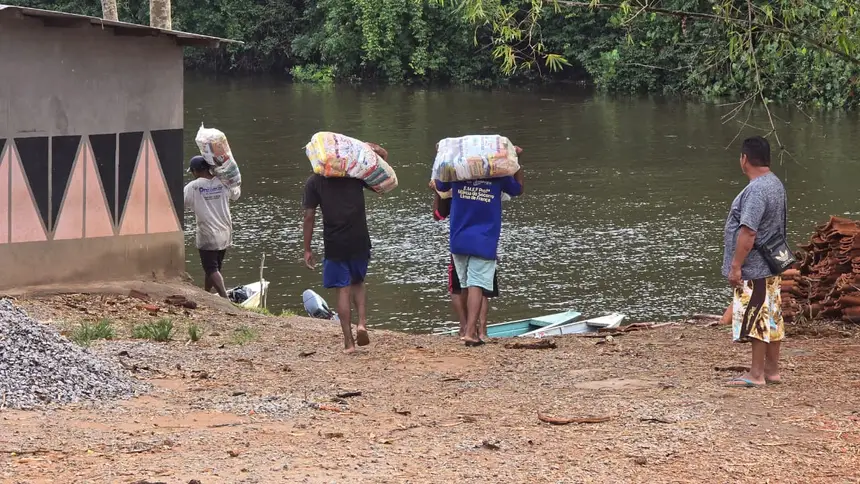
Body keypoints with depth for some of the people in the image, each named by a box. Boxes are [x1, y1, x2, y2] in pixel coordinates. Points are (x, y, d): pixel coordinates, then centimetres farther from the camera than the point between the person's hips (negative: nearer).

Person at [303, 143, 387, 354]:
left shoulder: (314, 182, 0)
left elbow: (309, 216, -2)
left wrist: (307, 249, 4)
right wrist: (380, 153, 14)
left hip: (334, 243, -2)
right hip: (359, 241, 2)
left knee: (343, 289, 3)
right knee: (358, 282, 22)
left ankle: (348, 342, 1)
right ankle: (362, 323, 0)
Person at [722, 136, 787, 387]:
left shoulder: (755, 190, -22)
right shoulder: (775, 184, 10)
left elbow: (748, 233, -26)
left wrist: (736, 266, -21)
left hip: (754, 268, -10)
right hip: (770, 265, 10)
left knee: (757, 320, -3)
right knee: (770, 318, 14)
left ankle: (756, 374, 1)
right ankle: (772, 369, 20)